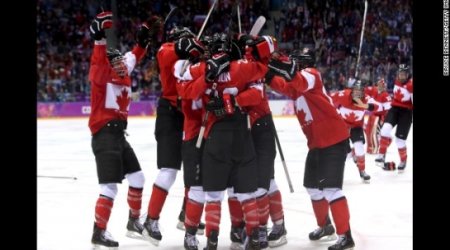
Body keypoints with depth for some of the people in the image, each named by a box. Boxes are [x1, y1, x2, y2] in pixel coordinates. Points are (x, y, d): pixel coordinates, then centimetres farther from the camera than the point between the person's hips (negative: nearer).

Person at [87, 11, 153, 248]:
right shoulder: (102, 76, -9)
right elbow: (98, 61, -28)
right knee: (110, 187, -13)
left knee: (137, 178, 19)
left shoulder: (124, 77, 13)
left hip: (119, 135, 9)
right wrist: (100, 37, -40)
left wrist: (142, 41, 26)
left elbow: (132, 58, 31)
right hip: (104, 134, -9)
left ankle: (134, 221, 33)